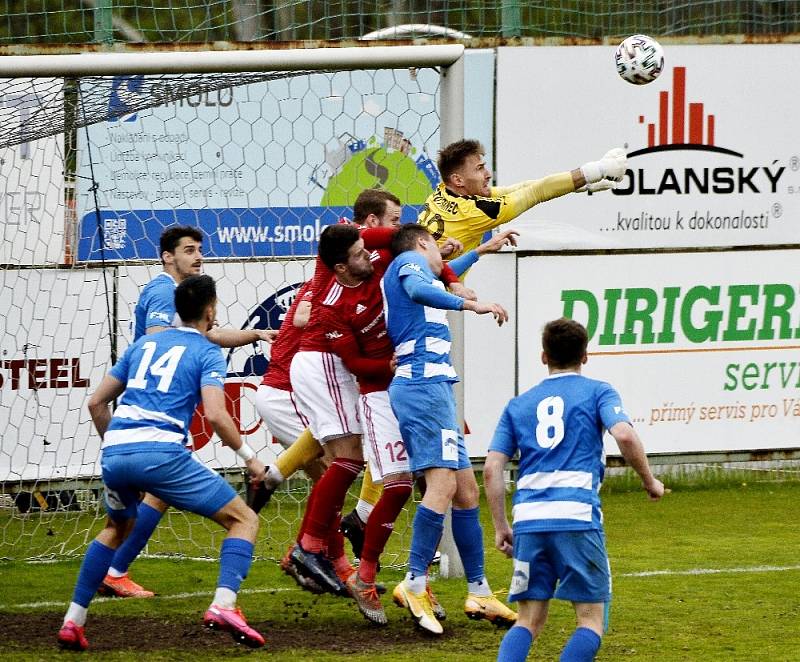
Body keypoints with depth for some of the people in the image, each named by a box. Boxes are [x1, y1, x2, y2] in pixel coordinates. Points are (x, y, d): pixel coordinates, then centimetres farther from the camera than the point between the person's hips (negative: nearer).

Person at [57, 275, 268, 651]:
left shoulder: (145, 344, 23)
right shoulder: (207, 352, 7)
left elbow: (97, 402, 24)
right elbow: (214, 414, -9)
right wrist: (248, 457, 3)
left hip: (114, 453, 6)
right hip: (161, 454, -6)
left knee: (116, 528, 35)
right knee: (244, 521, 4)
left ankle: (73, 621, 26)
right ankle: (223, 606, -19)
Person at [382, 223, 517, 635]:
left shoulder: (418, 270, 28)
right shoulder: (411, 261, 1)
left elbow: (444, 275, 51)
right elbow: (418, 290, -22)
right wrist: (471, 305, -27)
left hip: (432, 388, 11)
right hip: (424, 382, -11)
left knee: (465, 489, 10)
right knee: (443, 482, -20)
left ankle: (478, 592, 12)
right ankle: (414, 585, -24)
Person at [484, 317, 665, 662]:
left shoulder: (518, 405, 19)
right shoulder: (597, 392, 9)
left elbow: (492, 469, 10)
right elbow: (624, 435, -10)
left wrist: (500, 527, 16)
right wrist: (649, 482, 4)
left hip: (528, 521, 3)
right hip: (578, 517, -3)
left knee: (529, 621, 10)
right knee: (590, 621, 4)